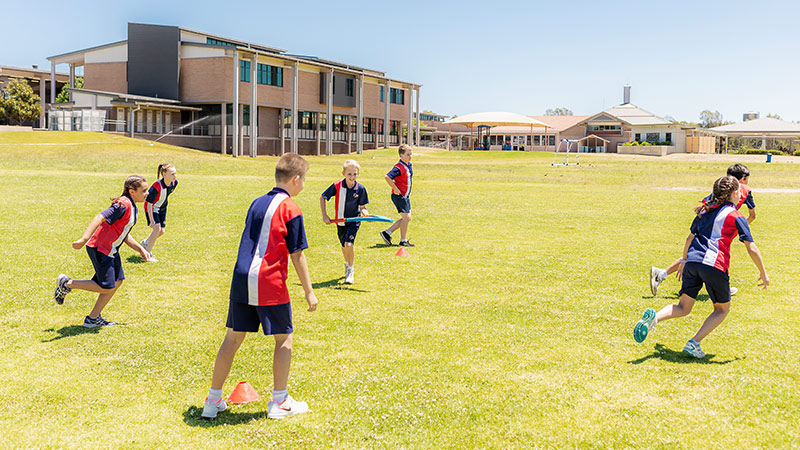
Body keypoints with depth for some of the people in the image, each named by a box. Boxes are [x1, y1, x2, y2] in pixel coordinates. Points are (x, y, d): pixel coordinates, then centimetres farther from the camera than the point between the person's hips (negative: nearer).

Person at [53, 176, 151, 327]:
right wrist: (84, 239, -40)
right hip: (100, 249, -10)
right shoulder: (123, 204, -20)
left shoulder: (131, 207, 11)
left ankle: (93, 318, 20)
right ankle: (66, 283, 9)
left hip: (111, 250, 10)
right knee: (106, 287, -6)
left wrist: (140, 249, 16)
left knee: (117, 282, 10)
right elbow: (100, 218, -31)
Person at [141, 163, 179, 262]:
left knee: (162, 231, 7)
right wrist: (151, 220, -29)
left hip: (162, 208, 7)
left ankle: (145, 242, 36)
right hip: (152, 208, -7)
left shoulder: (174, 182, -16)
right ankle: (148, 254, -6)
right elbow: (149, 203, -28)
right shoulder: (156, 187, -35)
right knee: (157, 228, -18)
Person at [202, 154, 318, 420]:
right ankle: (279, 402, 14)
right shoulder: (290, 208, -6)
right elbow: (297, 255, -6)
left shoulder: (256, 203, 15)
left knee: (233, 337, 12)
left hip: (241, 278, 7)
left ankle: (214, 401, 18)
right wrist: (309, 291, -1)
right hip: (270, 281, -7)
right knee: (284, 338, 8)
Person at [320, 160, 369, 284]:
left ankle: (350, 270, -1)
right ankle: (347, 264, 49)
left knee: (349, 244, -21)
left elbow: (362, 207, -4)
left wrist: (366, 213, -26)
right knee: (344, 246, 17)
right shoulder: (337, 186, -12)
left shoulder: (360, 189, -11)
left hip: (354, 220, -2)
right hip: (340, 221, 2)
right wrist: (324, 215, -5)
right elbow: (322, 197, 0)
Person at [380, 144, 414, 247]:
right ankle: (403, 241, 7)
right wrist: (395, 189, -25)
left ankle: (387, 233, 18)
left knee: (407, 218, 12)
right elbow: (387, 177, -30)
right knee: (406, 217, -5)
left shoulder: (409, 165, 9)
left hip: (405, 196, 9)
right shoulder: (399, 167, -20)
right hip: (399, 196, -9)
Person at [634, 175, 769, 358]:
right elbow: (751, 249, 1)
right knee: (722, 309, 16)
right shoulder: (736, 216, 4)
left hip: (692, 261, 5)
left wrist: (684, 261, 38)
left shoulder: (705, 210, 20)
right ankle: (694, 343, -1)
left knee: (683, 307, 12)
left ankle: (654, 317, -19)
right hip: (715, 265, -5)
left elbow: (690, 237, 27)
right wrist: (763, 274, 11)